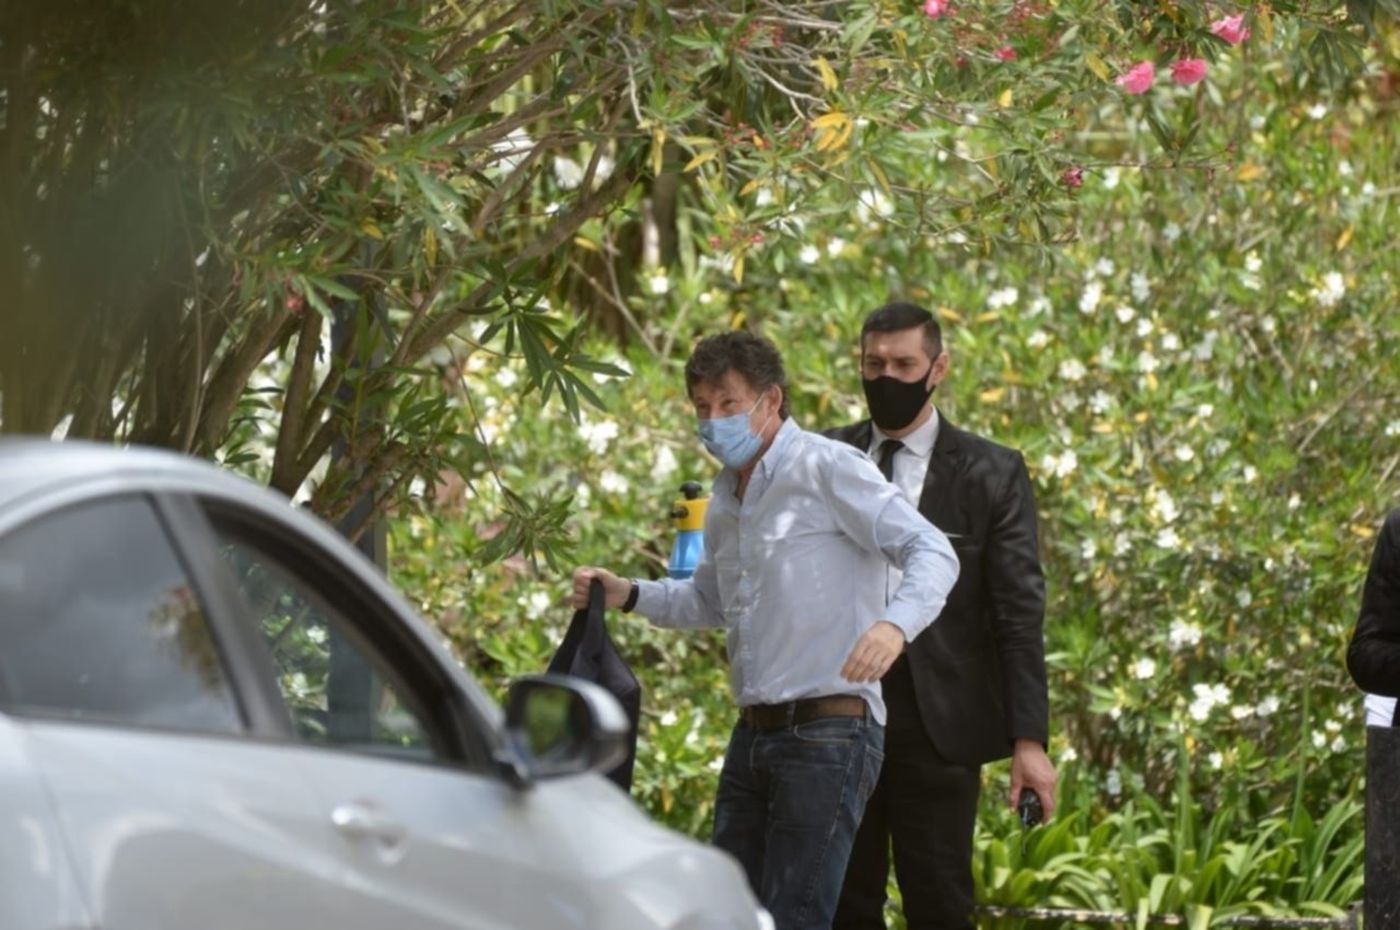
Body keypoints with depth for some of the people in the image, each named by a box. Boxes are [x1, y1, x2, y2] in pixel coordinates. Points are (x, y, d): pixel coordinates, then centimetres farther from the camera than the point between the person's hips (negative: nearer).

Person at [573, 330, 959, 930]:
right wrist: (627, 595, 16)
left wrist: (895, 623, -36)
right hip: (753, 736, 9)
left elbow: (933, 553, -17)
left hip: (827, 734, -9)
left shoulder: (826, 470, -10)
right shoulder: (725, 500, 16)